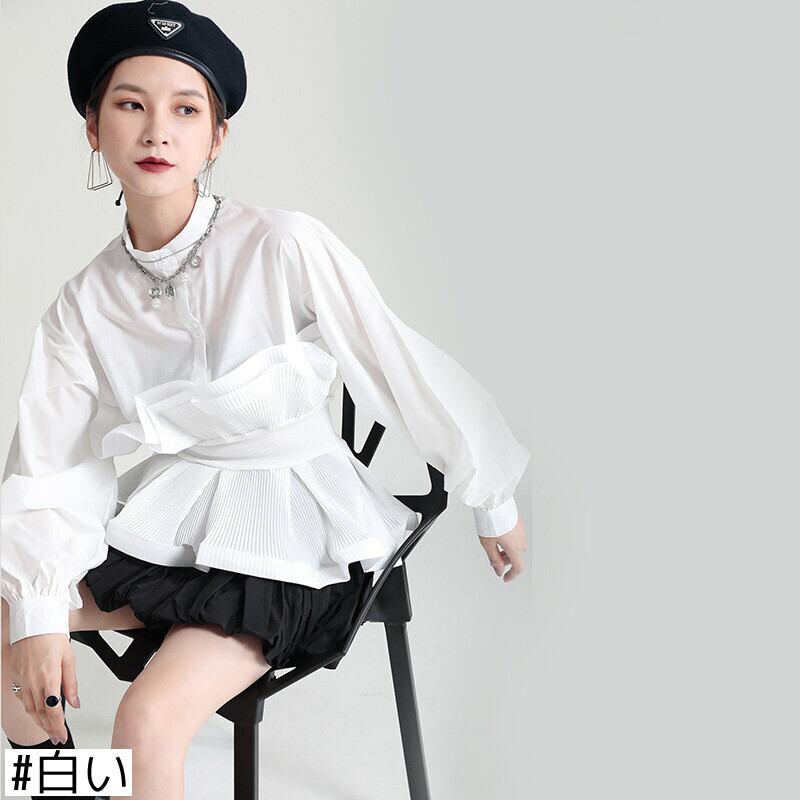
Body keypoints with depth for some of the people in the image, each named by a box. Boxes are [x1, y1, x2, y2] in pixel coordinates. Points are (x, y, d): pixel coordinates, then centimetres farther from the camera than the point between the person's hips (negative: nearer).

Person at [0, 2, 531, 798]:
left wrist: (495, 504, -1)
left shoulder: (286, 248, -19)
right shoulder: (84, 304, -3)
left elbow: (409, 374, -11)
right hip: (166, 520, 6)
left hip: (290, 532, -5)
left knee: (148, 719, -24)